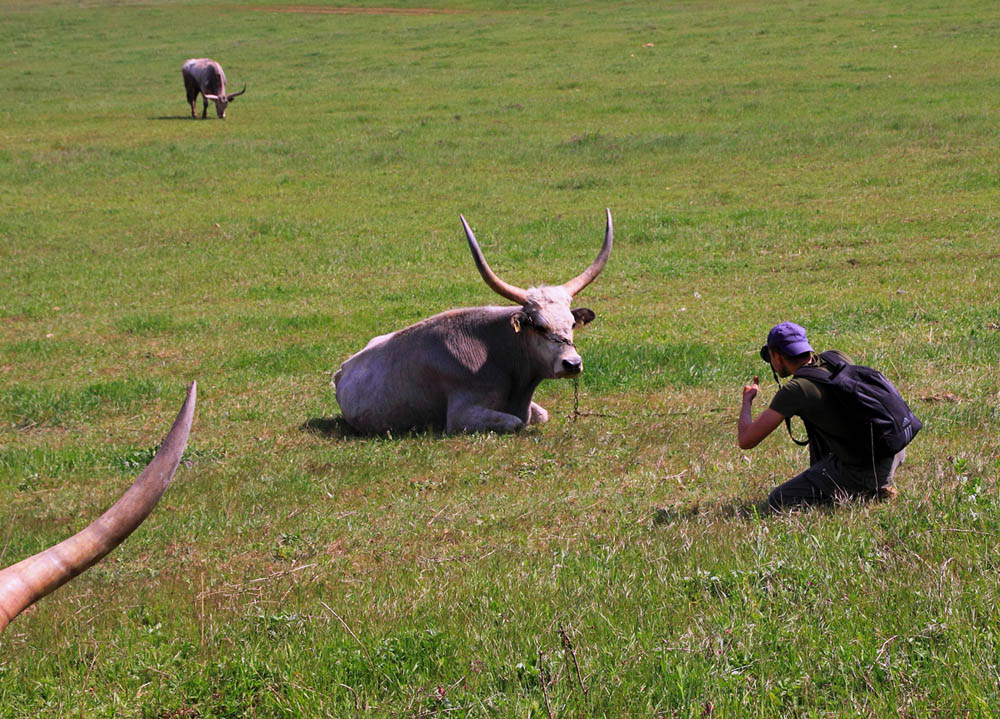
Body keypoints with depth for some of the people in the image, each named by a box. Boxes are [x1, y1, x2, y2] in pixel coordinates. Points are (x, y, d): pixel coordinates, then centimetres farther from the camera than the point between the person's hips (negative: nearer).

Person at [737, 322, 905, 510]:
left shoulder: (794, 390, -13)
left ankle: (863, 493, -1)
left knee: (778, 502, 1)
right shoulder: (838, 358, 7)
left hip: (864, 470, -8)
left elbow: (746, 440, -8)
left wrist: (747, 399, 10)